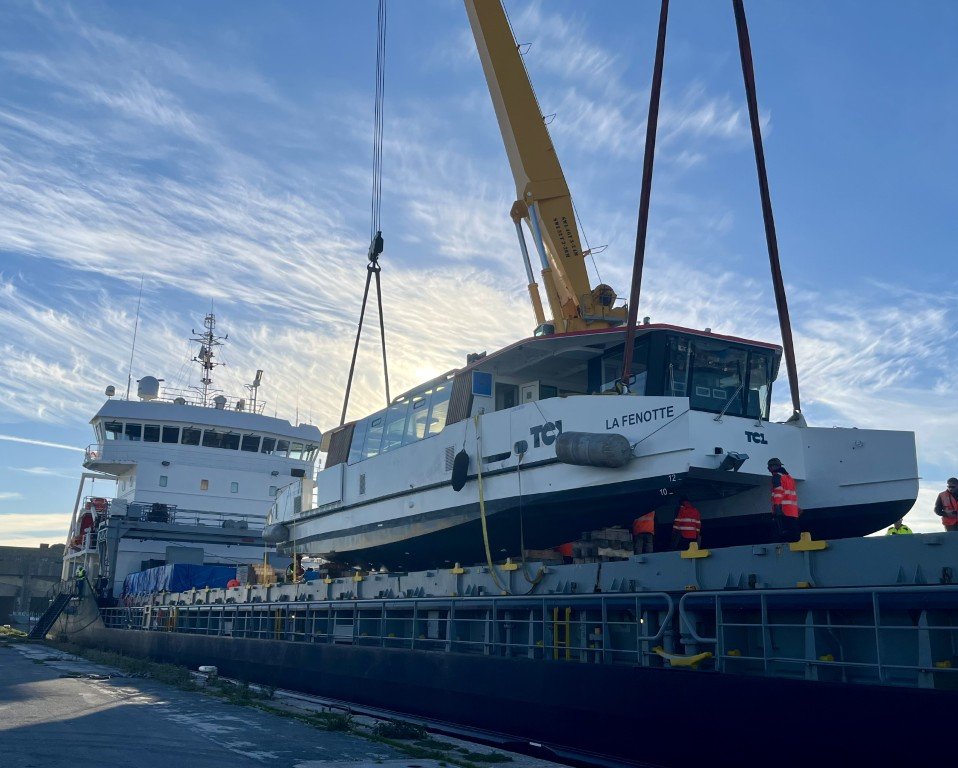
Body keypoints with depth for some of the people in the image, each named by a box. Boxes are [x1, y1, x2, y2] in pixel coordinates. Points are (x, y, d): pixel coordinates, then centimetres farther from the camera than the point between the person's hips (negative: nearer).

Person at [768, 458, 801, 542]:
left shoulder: (777, 476, -1)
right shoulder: (788, 476, 26)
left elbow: (778, 491, -14)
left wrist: (777, 506, -21)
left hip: (784, 511, -8)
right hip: (793, 512, 8)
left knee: (785, 535, -15)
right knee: (794, 535, 6)